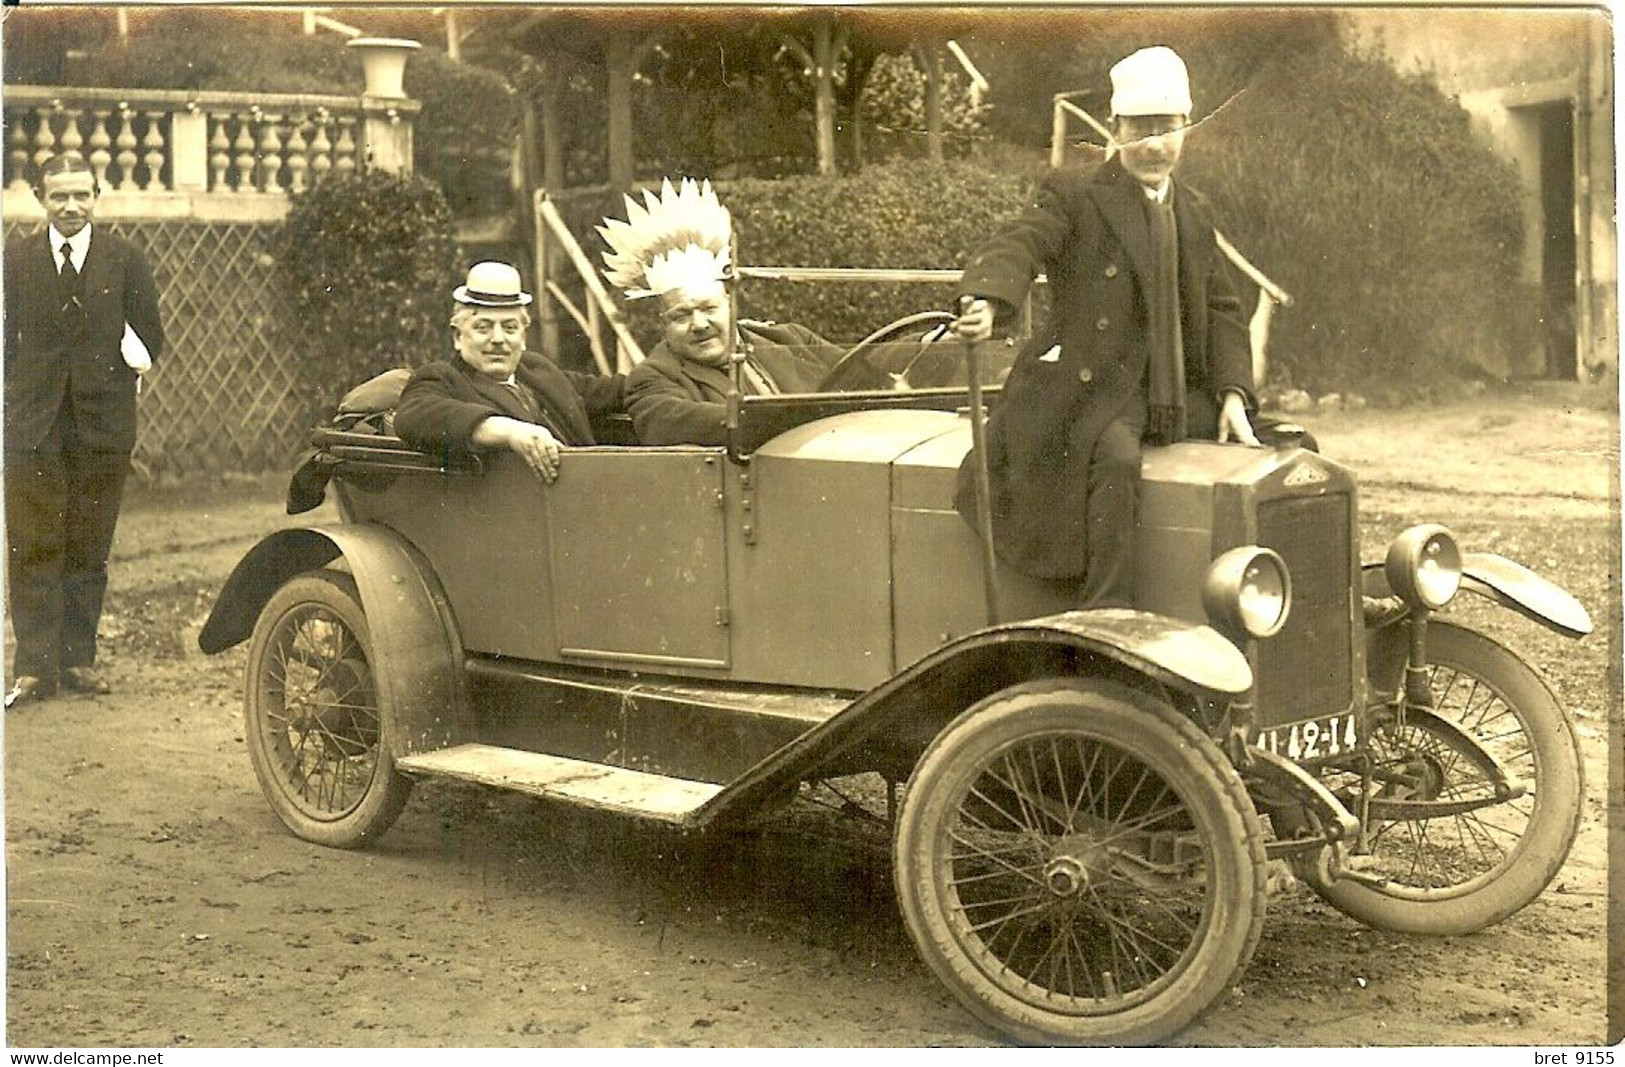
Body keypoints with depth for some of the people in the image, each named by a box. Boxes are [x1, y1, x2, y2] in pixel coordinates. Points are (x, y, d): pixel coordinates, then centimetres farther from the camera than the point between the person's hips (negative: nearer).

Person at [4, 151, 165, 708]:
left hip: (103, 422, 0)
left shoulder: (126, 260, 5)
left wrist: (121, 369, -4)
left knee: (89, 548, 7)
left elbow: (150, 339, 7)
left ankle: (78, 658, 15)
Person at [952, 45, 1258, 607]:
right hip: (1092, 389, -7)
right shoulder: (1075, 194, -1)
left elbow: (1222, 309, 19)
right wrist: (986, 302, -42)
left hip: (1178, 397, 7)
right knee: (1117, 458, -36)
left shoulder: (1193, 213, 18)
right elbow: (1018, 244, -19)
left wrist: (1234, 393, 2)